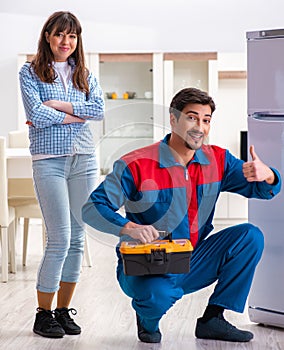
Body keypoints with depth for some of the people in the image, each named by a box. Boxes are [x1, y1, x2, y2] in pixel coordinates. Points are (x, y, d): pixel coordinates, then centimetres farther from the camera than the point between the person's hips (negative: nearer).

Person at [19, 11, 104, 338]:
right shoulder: (30, 72, 4)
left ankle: (63, 310, 15)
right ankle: (43, 314, 3)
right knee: (60, 239, -9)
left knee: (77, 238, 4)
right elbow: (37, 114, -10)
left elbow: (99, 109, -1)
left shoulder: (84, 74, 16)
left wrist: (56, 106, -8)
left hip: (84, 160, 4)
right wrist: (76, 116, -4)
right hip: (49, 160, -4)